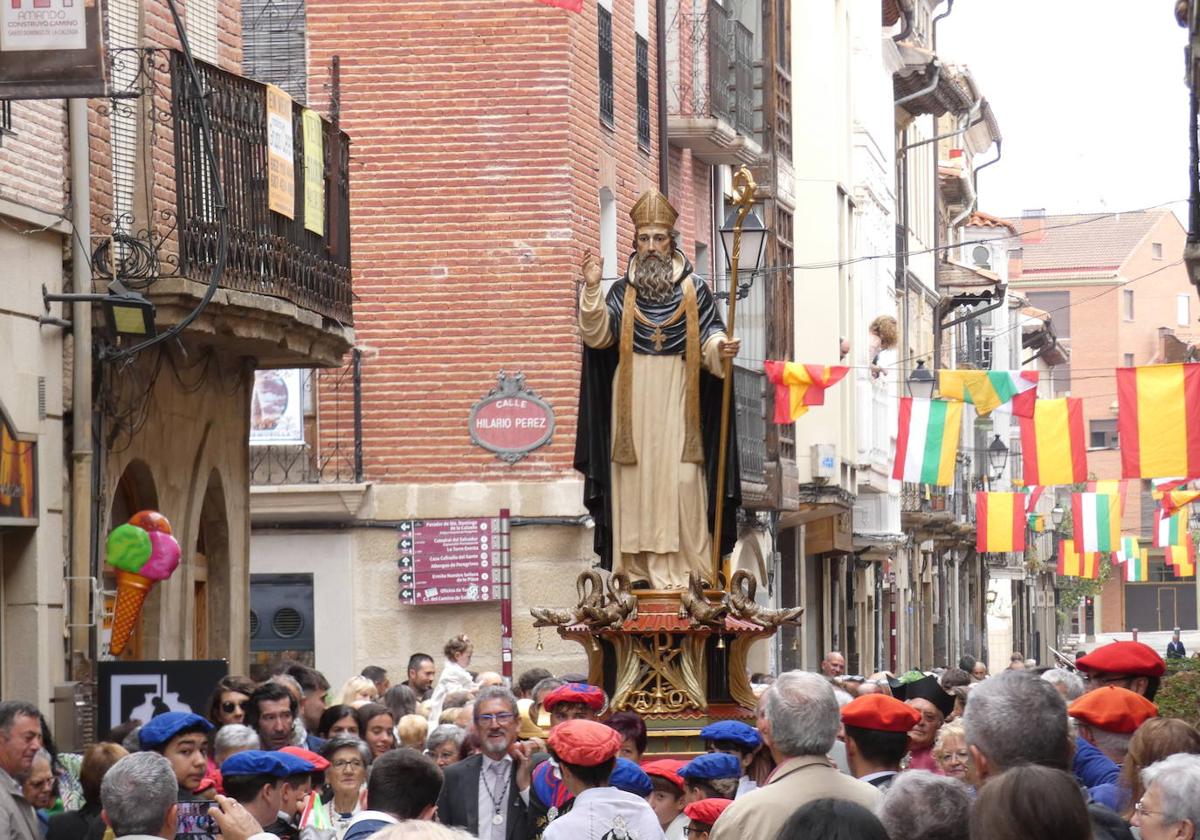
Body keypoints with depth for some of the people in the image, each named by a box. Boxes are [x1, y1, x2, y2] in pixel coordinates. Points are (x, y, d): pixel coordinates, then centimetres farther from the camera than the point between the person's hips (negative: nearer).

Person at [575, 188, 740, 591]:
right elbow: (597, 335, 0)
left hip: (677, 396, -1)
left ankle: (685, 568, -5)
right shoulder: (622, 291, 10)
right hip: (632, 399, 1)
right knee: (636, 480, -2)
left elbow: (709, 335, 2)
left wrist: (721, 348, -20)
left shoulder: (694, 289, 8)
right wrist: (592, 290, -12)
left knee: (681, 481, -6)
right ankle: (638, 569, -1)